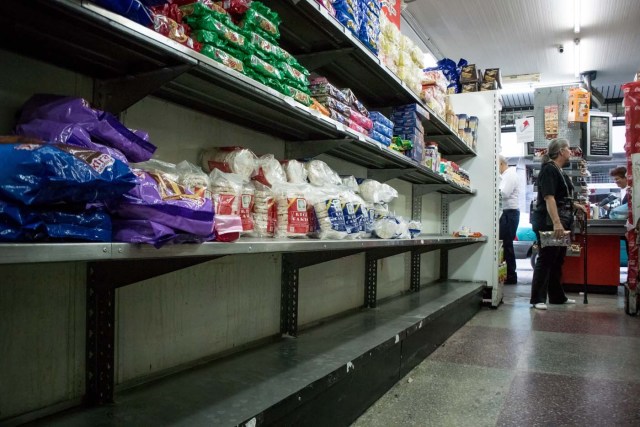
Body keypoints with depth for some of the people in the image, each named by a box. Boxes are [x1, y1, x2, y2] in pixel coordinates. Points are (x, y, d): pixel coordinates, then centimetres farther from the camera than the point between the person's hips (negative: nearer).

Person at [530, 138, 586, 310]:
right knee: (545, 260, -7)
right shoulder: (549, 169, -13)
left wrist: (576, 206, 27)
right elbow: (548, 198, -23)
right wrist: (556, 223, -30)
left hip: (559, 223, 10)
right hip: (548, 223, -10)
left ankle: (557, 297, 24)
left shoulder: (558, 170, 17)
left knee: (557, 261, 15)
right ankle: (537, 299, -1)